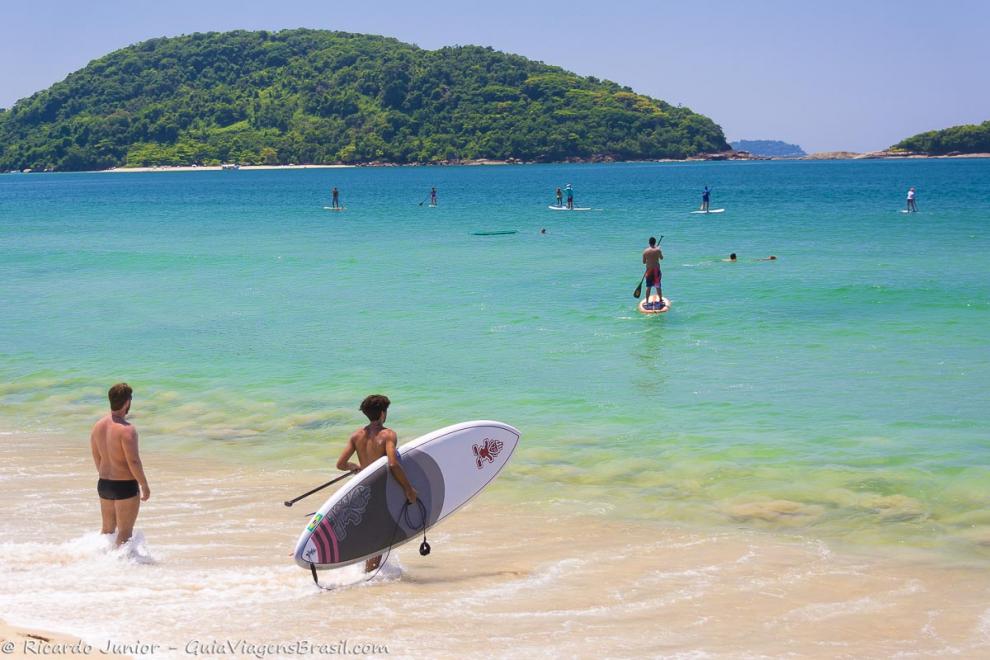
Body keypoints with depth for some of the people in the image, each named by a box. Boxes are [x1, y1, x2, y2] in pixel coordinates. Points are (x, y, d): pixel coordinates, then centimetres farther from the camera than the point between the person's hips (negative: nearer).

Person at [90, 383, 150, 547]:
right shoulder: (127, 429, -20)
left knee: (107, 528, 20)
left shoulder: (98, 426, 3)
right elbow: (133, 461, -22)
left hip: (104, 484, 7)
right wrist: (145, 485, -11)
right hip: (125, 485, -7)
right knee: (125, 531, 3)